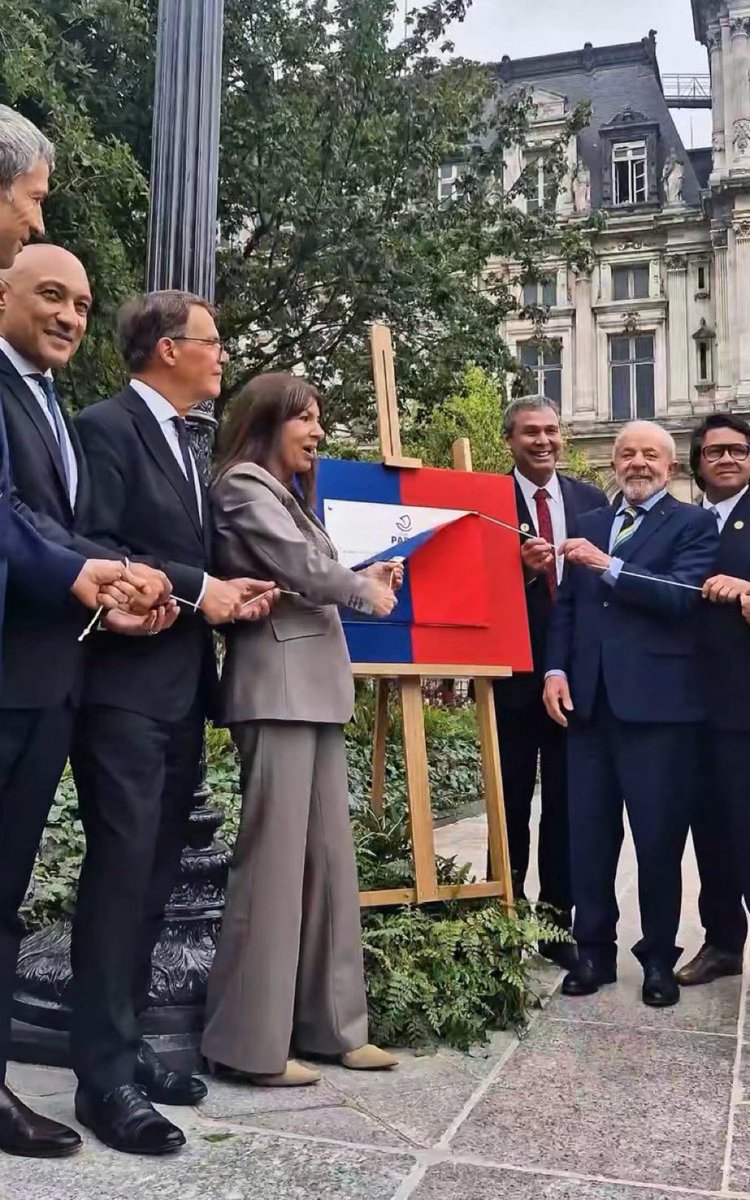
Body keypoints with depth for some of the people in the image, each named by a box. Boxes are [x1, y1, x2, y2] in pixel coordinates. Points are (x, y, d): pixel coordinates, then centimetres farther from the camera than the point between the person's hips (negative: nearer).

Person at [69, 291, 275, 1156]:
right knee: (120, 874, -6)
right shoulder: (107, 426, -9)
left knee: (152, 879, 12)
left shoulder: (185, 443, 19)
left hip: (181, 689, 9)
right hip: (125, 688, -9)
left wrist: (229, 591, 3)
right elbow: (94, 548, -19)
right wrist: (197, 589, -16)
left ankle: (125, 1044, 23)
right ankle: (103, 1074, 4)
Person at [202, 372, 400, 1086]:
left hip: (315, 687, 10)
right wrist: (365, 592, 1)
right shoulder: (243, 484, -5)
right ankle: (250, 1041, 3)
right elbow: (301, 567, -15)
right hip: (278, 688, -10)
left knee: (327, 857, 9)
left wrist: (362, 579, 5)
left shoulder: (284, 493, 24)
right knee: (273, 858, -7)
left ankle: (328, 1024, 17)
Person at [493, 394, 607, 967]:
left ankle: (557, 922, 22)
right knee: (510, 805, 9)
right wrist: (521, 567, -23)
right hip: (514, 674, -3)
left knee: (566, 805, 11)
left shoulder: (591, 500, 8)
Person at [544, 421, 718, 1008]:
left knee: (659, 838, 4)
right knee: (589, 836, 9)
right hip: (589, 700, 4)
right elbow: (566, 604, 15)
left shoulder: (694, 524, 3)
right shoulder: (588, 525, 18)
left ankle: (659, 956, 20)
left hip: (657, 702, -4)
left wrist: (608, 565, -20)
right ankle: (594, 950, 22)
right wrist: (556, 670, 1)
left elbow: (681, 595, -14)